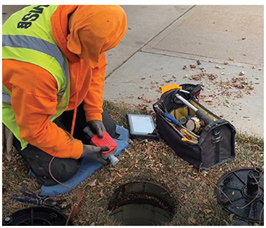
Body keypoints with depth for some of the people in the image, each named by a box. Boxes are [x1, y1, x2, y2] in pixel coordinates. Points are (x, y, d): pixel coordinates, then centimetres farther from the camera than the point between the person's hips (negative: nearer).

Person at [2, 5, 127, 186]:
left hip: (61, 94, 7)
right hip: (21, 104, -6)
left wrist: (94, 113, -9)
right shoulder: (36, 67, -44)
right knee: (62, 169, -15)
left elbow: (96, 65, -6)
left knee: (106, 129, 4)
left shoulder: (76, 16, -23)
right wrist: (78, 150, -20)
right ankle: (21, 140, 11)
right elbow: (35, 129, -30)